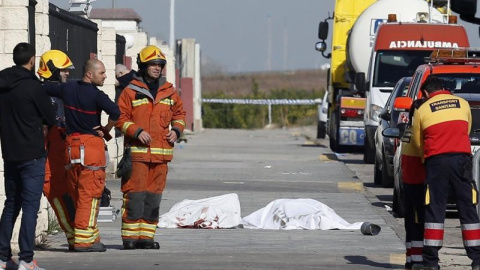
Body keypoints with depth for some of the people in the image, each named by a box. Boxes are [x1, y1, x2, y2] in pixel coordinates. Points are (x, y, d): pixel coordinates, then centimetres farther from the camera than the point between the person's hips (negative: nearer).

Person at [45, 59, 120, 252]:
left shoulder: (67, 88, 7)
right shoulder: (95, 95, -13)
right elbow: (115, 112, -25)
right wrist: (106, 130, -8)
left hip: (71, 145, 7)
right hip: (91, 144, -7)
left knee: (76, 194, 12)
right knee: (89, 194, -4)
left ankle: (91, 236, 19)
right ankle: (84, 240, -7)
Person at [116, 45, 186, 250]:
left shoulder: (169, 91, 13)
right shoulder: (131, 91, -1)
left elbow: (179, 113, 24)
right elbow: (120, 117, -2)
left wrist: (176, 130, 5)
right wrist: (136, 131, -15)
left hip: (161, 152, 5)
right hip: (137, 150, -5)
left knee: (154, 195, 7)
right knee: (135, 194, -7)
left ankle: (146, 235, 12)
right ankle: (130, 236, -3)